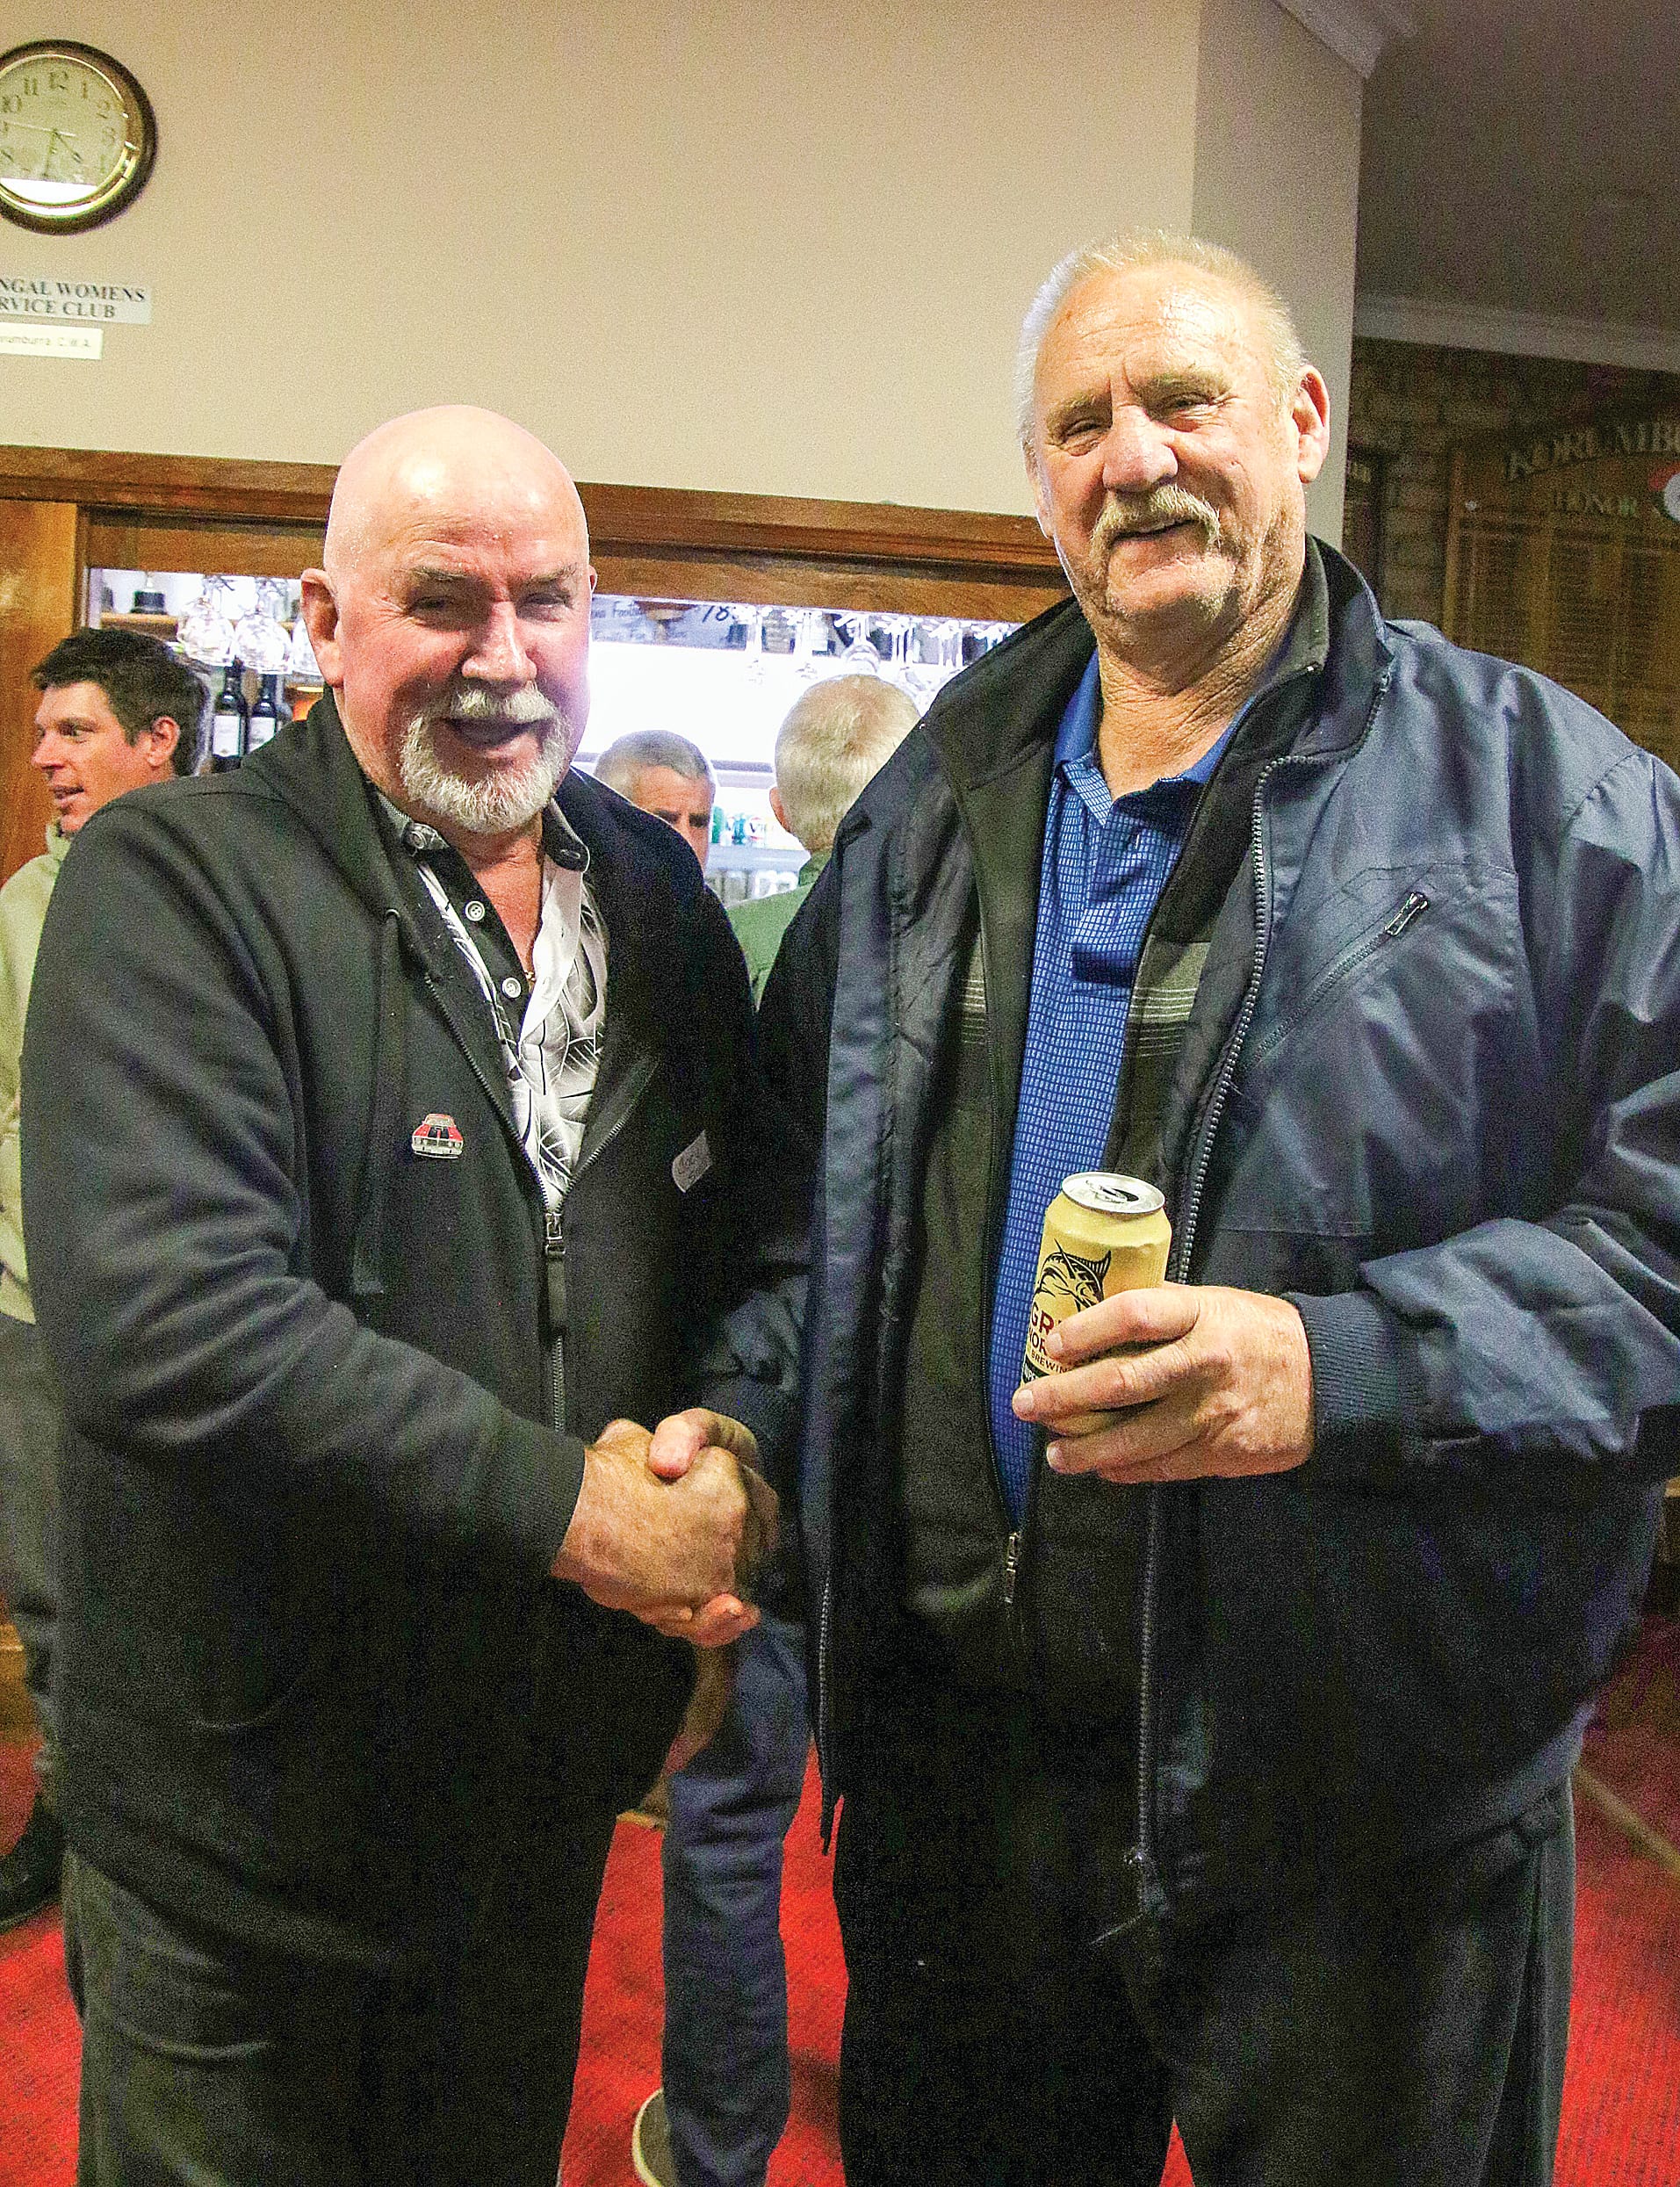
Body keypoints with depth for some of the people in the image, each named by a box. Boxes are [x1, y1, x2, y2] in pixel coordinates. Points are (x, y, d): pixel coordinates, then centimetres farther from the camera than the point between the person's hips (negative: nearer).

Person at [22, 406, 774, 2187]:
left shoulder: (657, 895, 3)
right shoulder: (175, 886, -15)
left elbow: (746, 1246, 12)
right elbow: (160, 1321, -28)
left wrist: (725, 1470, -8)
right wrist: (569, 1503, -24)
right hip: (239, 1820, -5)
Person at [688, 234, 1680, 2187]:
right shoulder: (938, 797, 9)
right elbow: (811, 1176, 15)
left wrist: (1343, 1365, -24)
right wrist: (746, 1418, 0)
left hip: (1354, 1793, -3)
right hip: (958, 1732, 4)